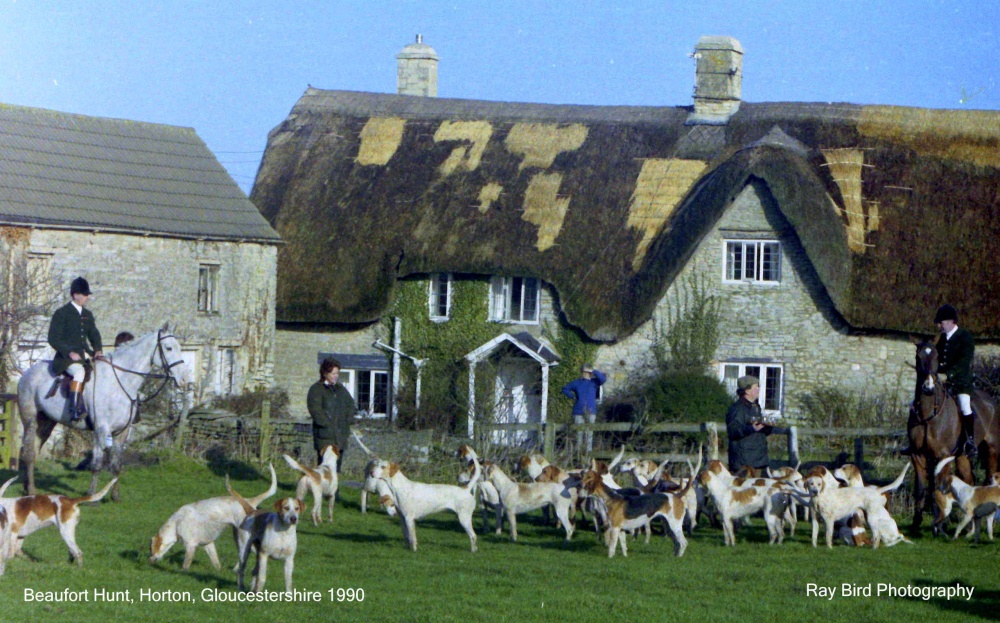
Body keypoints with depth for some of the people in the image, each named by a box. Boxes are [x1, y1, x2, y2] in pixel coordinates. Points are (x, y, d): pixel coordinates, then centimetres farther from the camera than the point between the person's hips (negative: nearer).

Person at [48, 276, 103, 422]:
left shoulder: (88, 314, 18)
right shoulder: (61, 314, -3)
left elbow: (94, 335, 21)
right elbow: (53, 339, -7)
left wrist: (98, 350, 0)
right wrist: (69, 352, -19)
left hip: (85, 355, 7)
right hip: (66, 357, -7)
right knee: (79, 371, -36)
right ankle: (74, 410, -41)